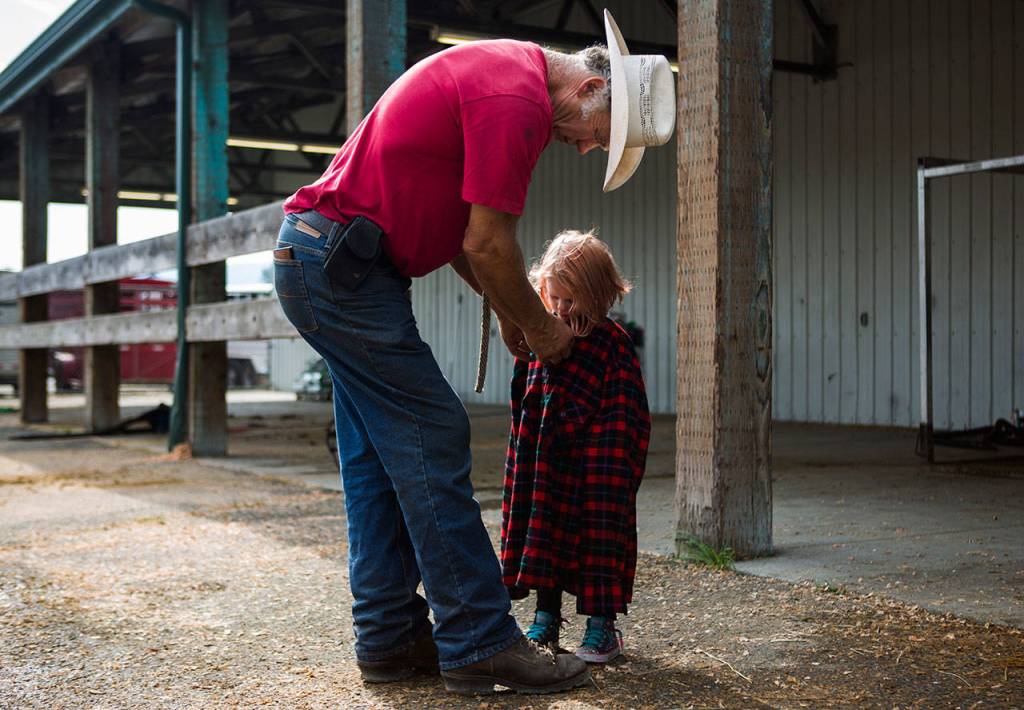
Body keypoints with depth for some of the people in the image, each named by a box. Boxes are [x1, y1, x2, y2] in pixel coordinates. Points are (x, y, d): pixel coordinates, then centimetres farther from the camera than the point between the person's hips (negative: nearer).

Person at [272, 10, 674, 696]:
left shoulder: (502, 71, 16)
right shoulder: (519, 98, -17)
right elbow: (488, 245, -16)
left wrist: (509, 308, 18)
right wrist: (539, 327, 0)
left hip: (312, 256, 11)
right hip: (344, 265, -11)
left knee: (378, 454, 11)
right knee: (432, 439, -8)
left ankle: (391, 637, 16)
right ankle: (479, 644, -2)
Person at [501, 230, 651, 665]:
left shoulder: (612, 344, -9)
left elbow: (626, 417, -10)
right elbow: (523, 404, 16)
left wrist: (616, 469, -15)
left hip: (595, 468, -5)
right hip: (544, 469, 5)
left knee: (597, 535, 0)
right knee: (545, 534, 11)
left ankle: (602, 627, 11)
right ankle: (546, 620, 24)